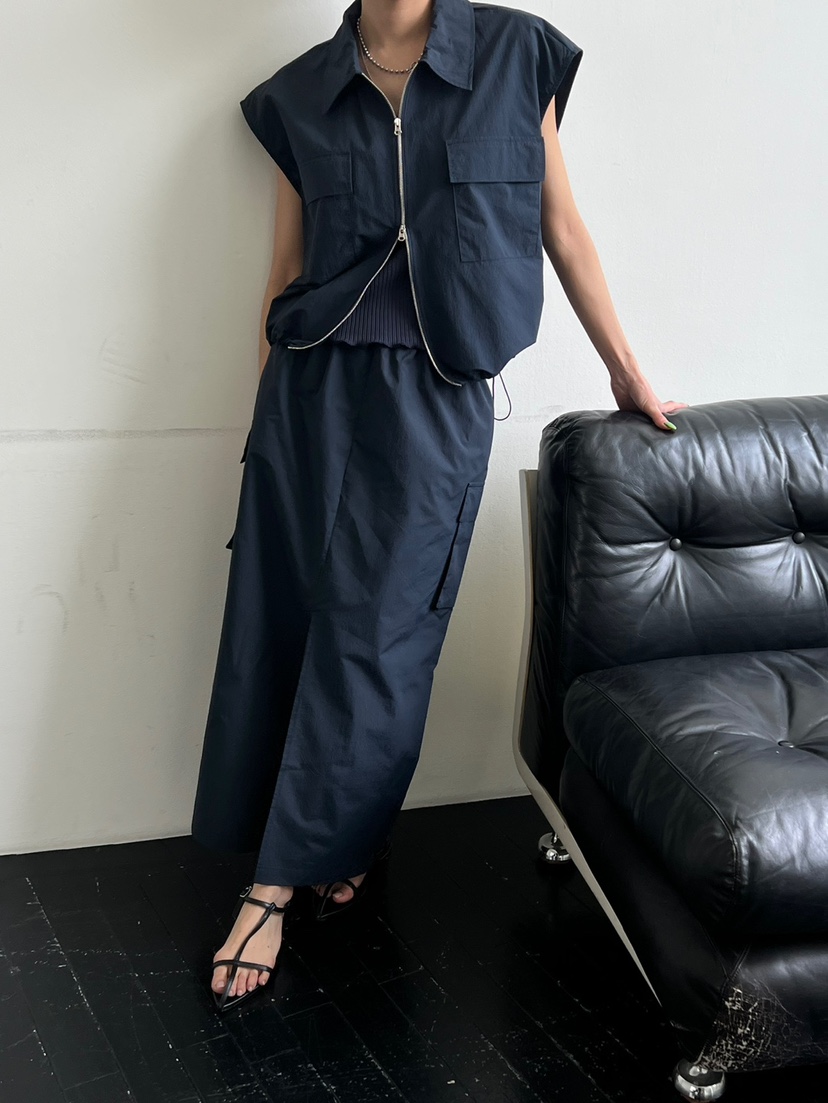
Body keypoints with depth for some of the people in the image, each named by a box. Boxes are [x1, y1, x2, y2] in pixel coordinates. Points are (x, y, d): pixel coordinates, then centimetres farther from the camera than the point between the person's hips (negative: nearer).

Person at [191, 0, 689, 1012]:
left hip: (437, 403, -2)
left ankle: (279, 884, 11)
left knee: (373, 641, 0)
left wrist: (625, 371, 11)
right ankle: (331, 844, 21)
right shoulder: (300, 93, 6)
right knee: (279, 624, 3)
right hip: (313, 389, 2)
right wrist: (265, 420, 11)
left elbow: (562, 228, 7)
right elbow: (285, 272, 9)